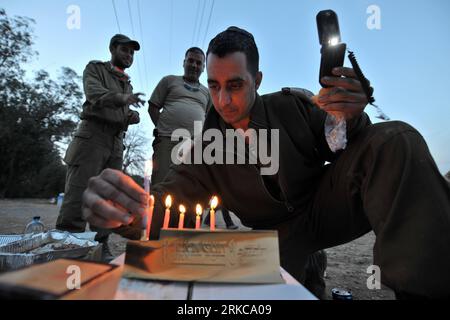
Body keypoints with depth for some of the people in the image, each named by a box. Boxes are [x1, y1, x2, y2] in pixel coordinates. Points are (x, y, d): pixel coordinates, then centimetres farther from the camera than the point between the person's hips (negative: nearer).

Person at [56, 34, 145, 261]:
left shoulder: (127, 84, 26)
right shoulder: (95, 69, 9)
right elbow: (95, 94, -12)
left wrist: (131, 118, 0)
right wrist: (122, 98, -30)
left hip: (116, 144, 6)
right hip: (92, 135, -6)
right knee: (77, 195, -12)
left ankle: (100, 247, 8)